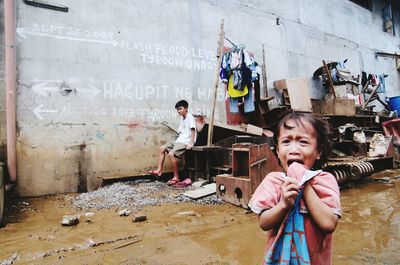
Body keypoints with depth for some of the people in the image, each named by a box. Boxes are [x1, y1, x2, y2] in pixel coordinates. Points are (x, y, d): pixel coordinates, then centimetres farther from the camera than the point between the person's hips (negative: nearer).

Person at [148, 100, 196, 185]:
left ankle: (176, 177, -15)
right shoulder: (182, 118, 18)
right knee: (162, 148, 6)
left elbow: (193, 130, -18)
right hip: (179, 140, 10)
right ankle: (159, 170, 8)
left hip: (186, 142, -10)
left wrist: (191, 143, -25)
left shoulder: (190, 117, -9)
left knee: (171, 154, -26)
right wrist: (176, 142, 8)